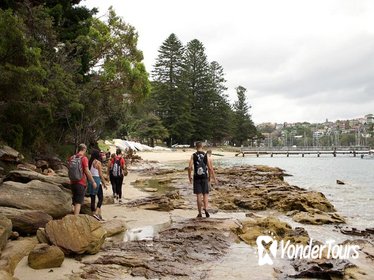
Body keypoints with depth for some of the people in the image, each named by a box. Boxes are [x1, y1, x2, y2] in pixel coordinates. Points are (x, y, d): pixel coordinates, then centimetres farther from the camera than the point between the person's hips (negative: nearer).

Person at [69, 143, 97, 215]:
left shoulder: (72, 158, 9)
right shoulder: (84, 158, -10)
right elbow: (87, 171, -15)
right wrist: (93, 182, -9)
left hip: (73, 182, 7)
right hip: (81, 183, -6)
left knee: (75, 201, 18)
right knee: (78, 202, -4)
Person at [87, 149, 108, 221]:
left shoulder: (90, 162, 8)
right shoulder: (98, 162, -10)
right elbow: (100, 174, -9)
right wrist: (104, 183, 0)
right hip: (96, 180, -7)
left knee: (92, 198, 11)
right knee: (101, 198, 0)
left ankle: (93, 213, 15)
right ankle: (96, 213, -12)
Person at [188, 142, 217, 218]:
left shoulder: (193, 155, -2)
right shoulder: (206, 155, -1)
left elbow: (190, 167, -8)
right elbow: (210, 168, -4)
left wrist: (190, 177, 5)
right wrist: (214, 178, 5)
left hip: (196, 178, 0)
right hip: (204, 177, 0)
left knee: (198, 195, 5)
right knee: (205, 194, 9)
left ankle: (199, 213, 9)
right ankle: (206, 208, -14)